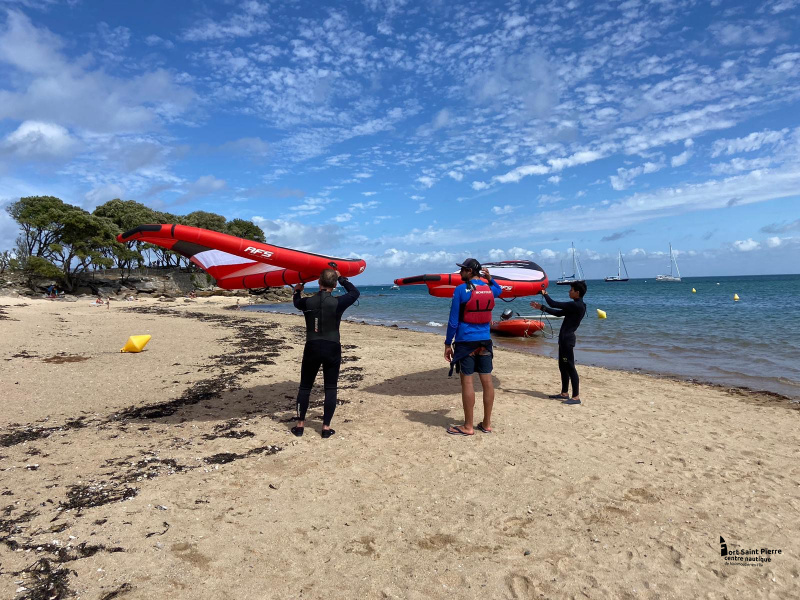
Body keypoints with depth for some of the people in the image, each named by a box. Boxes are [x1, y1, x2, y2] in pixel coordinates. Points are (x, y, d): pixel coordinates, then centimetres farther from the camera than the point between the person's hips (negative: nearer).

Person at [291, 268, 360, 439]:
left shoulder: (307, 302, -2)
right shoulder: (338, 302, -9)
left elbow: (296, 302, 23)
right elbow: (355, 293, 10)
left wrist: (297, 290, 44)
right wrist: (341, 278, 18)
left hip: (312, 348, 2)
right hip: (332, 349, -1)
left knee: (305, 386, 14)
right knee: (331, 388, 8)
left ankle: (300, 425, 19)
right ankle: (326, 427, 10)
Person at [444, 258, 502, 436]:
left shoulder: (461, 290, -9)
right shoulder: (489, 289, 7)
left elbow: (454, 320, -10)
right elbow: (499, 290, 36)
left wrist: (448, 343, -4)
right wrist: (490, 278, 21)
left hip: (466, 341, -6)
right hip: (485, 341, 6)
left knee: (467, 381, -2)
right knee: (487, 380, 7)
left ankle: (468, 427, 4)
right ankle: (487, 424, 16)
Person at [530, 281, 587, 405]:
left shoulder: (576, 305, -17)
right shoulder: (575, 306, 14)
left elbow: (554, 304, -16)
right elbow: (558, 313, 20)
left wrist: (545, 294, 2)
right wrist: (541, 307, 19)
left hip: (568, 339, -10)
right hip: (564, 339, 10)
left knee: (570, 367, -7)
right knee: (563, 366, 15)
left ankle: (576, 397, -4)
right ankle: (564, 393, 23)